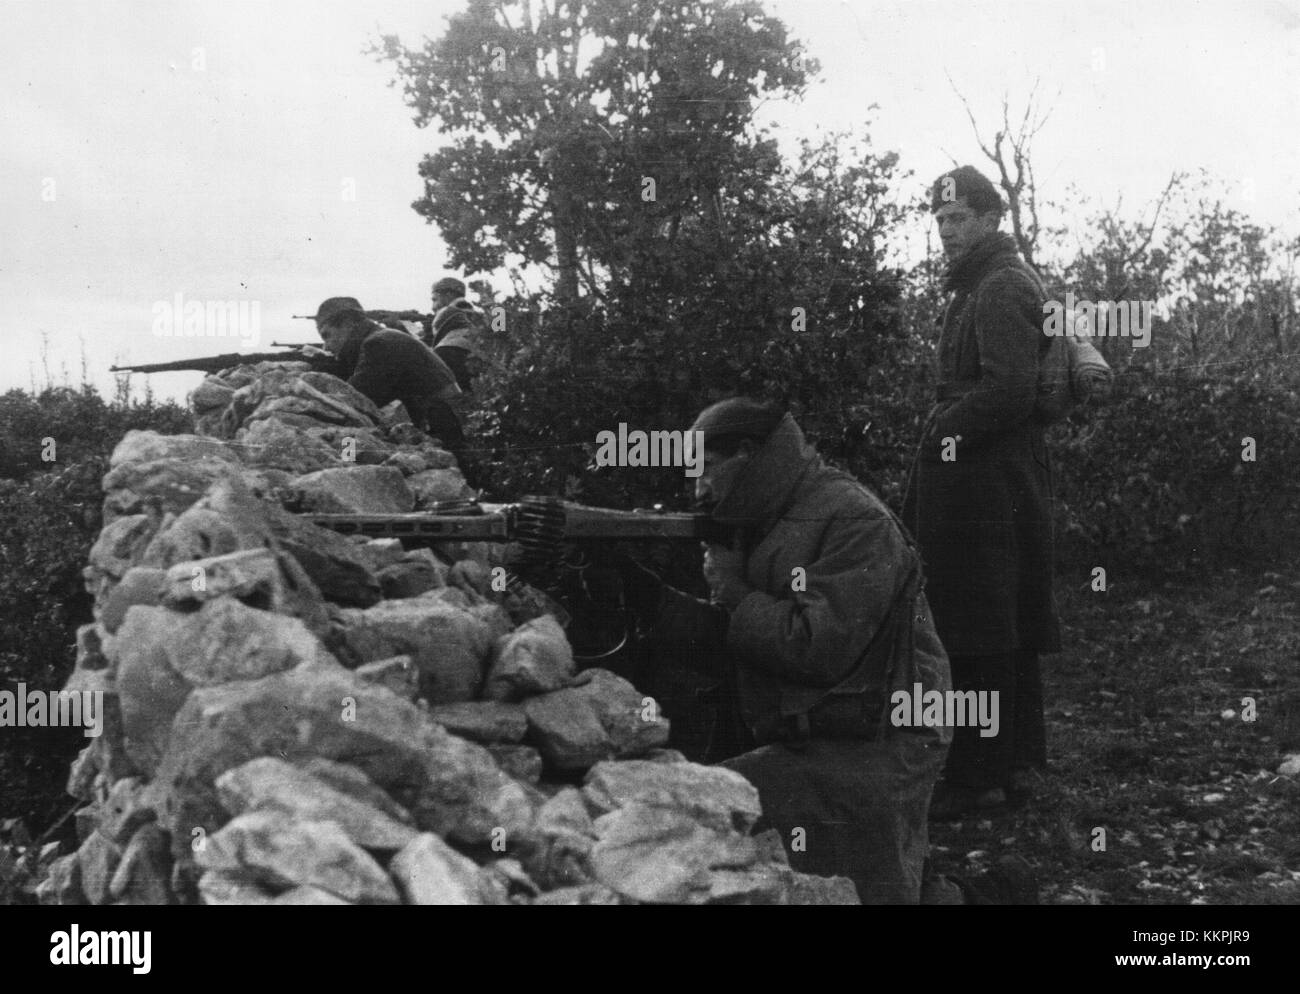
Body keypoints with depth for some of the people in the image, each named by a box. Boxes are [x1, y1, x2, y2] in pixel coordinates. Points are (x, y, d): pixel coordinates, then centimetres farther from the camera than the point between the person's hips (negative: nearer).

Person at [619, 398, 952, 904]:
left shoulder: (854, 520, -13)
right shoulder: (763, 527, 14)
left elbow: (817, 648, -22)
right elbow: (721, 647, 11)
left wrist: (735, 596, -9)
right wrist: (632, 583, 2)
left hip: (866, 755, -8)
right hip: (803, 750, 8)